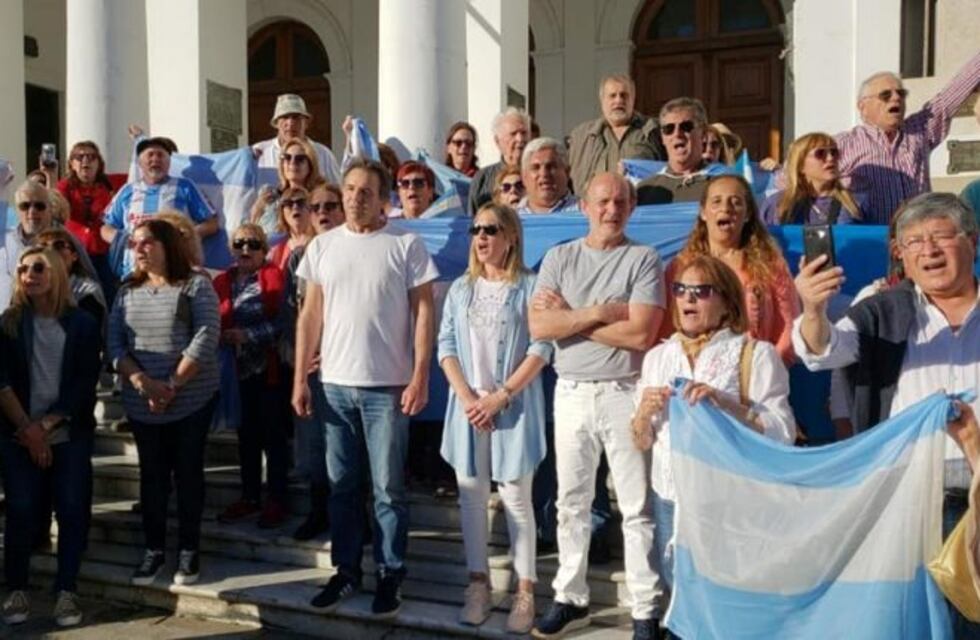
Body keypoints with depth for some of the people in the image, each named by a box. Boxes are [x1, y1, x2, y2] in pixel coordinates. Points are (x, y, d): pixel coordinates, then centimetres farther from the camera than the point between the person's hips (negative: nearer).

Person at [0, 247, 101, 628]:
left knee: (73, 508, -4)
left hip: (70, 434, 0)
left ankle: (66, 591, 5)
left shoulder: (83, 324, 0)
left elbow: (85, 385, -4)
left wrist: (45, 425, -10)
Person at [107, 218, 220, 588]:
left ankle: (189, 550, 16)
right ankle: (154, 549, 22)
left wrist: (172, 385, -17)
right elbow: (114, 343, 3)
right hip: (141, 404, 4)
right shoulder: (127, 292, 10)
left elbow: (206, 339, -13)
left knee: (188, 472, 5)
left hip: (192, 401, -4)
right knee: (151, 475, 10)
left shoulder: (196, 285, -4)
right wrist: (142, 382, -13)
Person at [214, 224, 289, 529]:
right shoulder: (223, 281, 8)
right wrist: (224, 338, -12)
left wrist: (248, 335, -17)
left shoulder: (274, 276, -5)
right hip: (240, 368, 5)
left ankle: (277, 500, 13)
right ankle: (250, 497, 25)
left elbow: (283, 321, -13)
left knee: (273, 434, 3)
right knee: (247, 434, 13)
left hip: (270, 367, -4)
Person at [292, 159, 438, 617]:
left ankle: (389, 575, 18)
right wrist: (299, 379, 5)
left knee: (388, 489, 4)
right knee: (342, 486, 12)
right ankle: (346, 570, 26)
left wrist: (420, 378, -11)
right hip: (335, 383, 4)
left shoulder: (406, 245, -3)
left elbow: (423, 313, -4)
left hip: (388, 385, -3)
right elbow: (311, 315, 9)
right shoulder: (322, 246, 8)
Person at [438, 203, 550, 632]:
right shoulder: (461, 289, 10)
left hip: (514, 406, -4)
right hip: (468, 405, 4)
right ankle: (478, 582, 22)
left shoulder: (529, 286, -3)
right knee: (471, 495, 9)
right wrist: (466, 395, -8)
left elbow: (541, 348, -9)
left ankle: (525, 590, 12)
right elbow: (446, 345, 6)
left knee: (515, 496, 0)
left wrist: (501, 396, -14)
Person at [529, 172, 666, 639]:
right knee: (571, 502, 13)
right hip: (571, 392, 3)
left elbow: (640, 335, -14)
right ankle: (570, 597, 27)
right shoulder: (559, 257, 5)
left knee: (636, 507, 4)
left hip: (625, 393, -3)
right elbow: (539, 327, -6)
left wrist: (569, 318, -9)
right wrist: (600, 311, -13)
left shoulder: (644, 259, -3)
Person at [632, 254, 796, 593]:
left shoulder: (755, 354, -5)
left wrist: (724, 402, -24)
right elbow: (641, 442, 11)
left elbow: (782, 433, -13)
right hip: (669, 498, 4)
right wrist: (644, 413, -10)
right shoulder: (657, 356, 8)